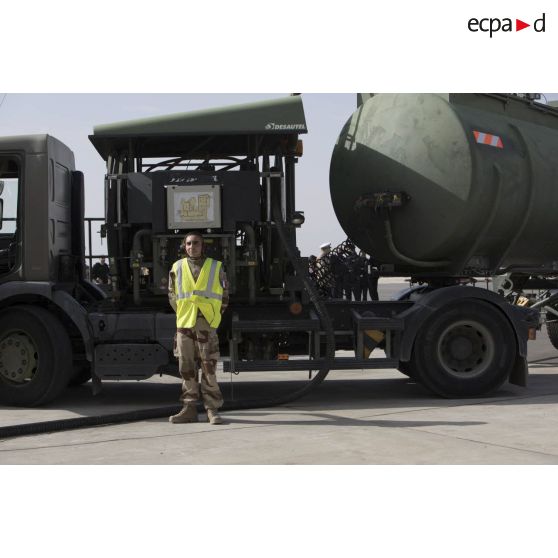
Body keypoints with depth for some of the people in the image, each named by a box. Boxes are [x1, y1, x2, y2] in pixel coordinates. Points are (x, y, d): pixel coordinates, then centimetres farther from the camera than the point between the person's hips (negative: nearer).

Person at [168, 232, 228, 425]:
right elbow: (172, 296, 16)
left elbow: (224, 295, 11)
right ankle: (189, 409, 13)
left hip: (206, 324, -2)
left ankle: (212, 409, 2)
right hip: (184, 324, 2)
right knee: (187, 368, 5)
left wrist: (214, 318, 8)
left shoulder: (215, 267, 4)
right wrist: (184, 316, 12)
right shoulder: (177, 268, 8)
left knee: (209, 367, -4)